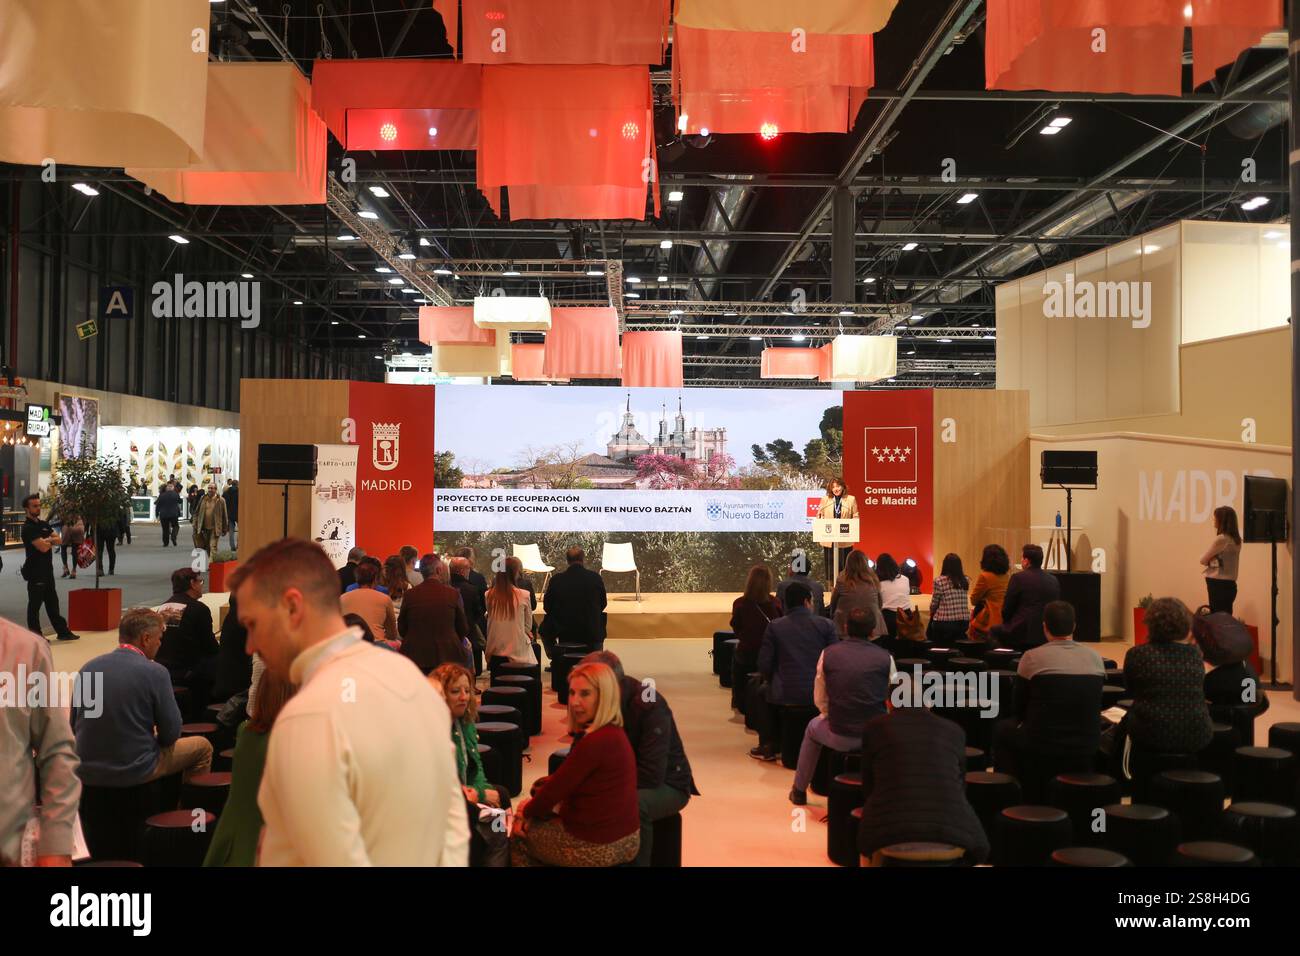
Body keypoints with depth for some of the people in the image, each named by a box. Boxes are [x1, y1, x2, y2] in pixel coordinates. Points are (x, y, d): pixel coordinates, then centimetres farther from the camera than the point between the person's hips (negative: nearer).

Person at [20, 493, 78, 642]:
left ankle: (62, 631, 20)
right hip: (35, 572, -8)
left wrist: (47, 540, -12)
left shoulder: (43, 524, 13)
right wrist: (52, 541, -1)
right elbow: (43, 547, -21)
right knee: (35, 604, 0)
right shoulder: (28, 528, -13)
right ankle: (35, 636, 7)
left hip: (47, 570, 8)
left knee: (52, 602, 14)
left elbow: (59, 540, 6)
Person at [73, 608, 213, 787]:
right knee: (202, 747, 17)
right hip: (134, 773, -6)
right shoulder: (155, 672, -14)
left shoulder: (88, 667, -1)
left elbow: (74, 726, 9)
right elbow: (171, 734, -8)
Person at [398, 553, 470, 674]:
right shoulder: (453, 594, -5)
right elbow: (463, 629, 4)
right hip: (447, 655, -1)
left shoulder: (410, 595, -3)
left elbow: (401, 629, 8)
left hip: (416, 656, 1)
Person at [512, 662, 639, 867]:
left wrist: (527, 812, 2)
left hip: (597, 848, -8)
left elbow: (557, 787, -17)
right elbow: (566, 780, 11)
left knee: (517, 837, 14)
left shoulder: (596, 742, -25)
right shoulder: (613, 733, 5)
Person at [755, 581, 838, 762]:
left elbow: (764, 665, -2)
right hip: (819, 697, 1)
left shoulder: (774, 627, -2)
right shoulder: (826, 625, -1)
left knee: (763, 692, 30)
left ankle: (769, 747, 28)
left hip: (784, 699, -1)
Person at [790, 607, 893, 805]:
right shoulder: (885, 657, -6)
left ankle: (799, 791, 45)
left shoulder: (828, 654, -3)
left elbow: (820, 700, 5)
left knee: (813, 727, 34)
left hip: (838, 737, 0)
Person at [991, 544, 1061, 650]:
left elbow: (1006, 610, -4)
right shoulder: (1053, 580, 5)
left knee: (993, 631, 20)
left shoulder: (1018, 578, -10)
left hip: (1023, 634, -6)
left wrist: (1008, 624, 16)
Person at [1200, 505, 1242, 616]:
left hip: (1219, 585, -8)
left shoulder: (1220, 539, -17)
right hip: (1230, 584, 8)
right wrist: (1213, 560, -2)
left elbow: (1203, 560, -8)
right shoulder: (1236, 540, 9)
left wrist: (1211, 561, 10)